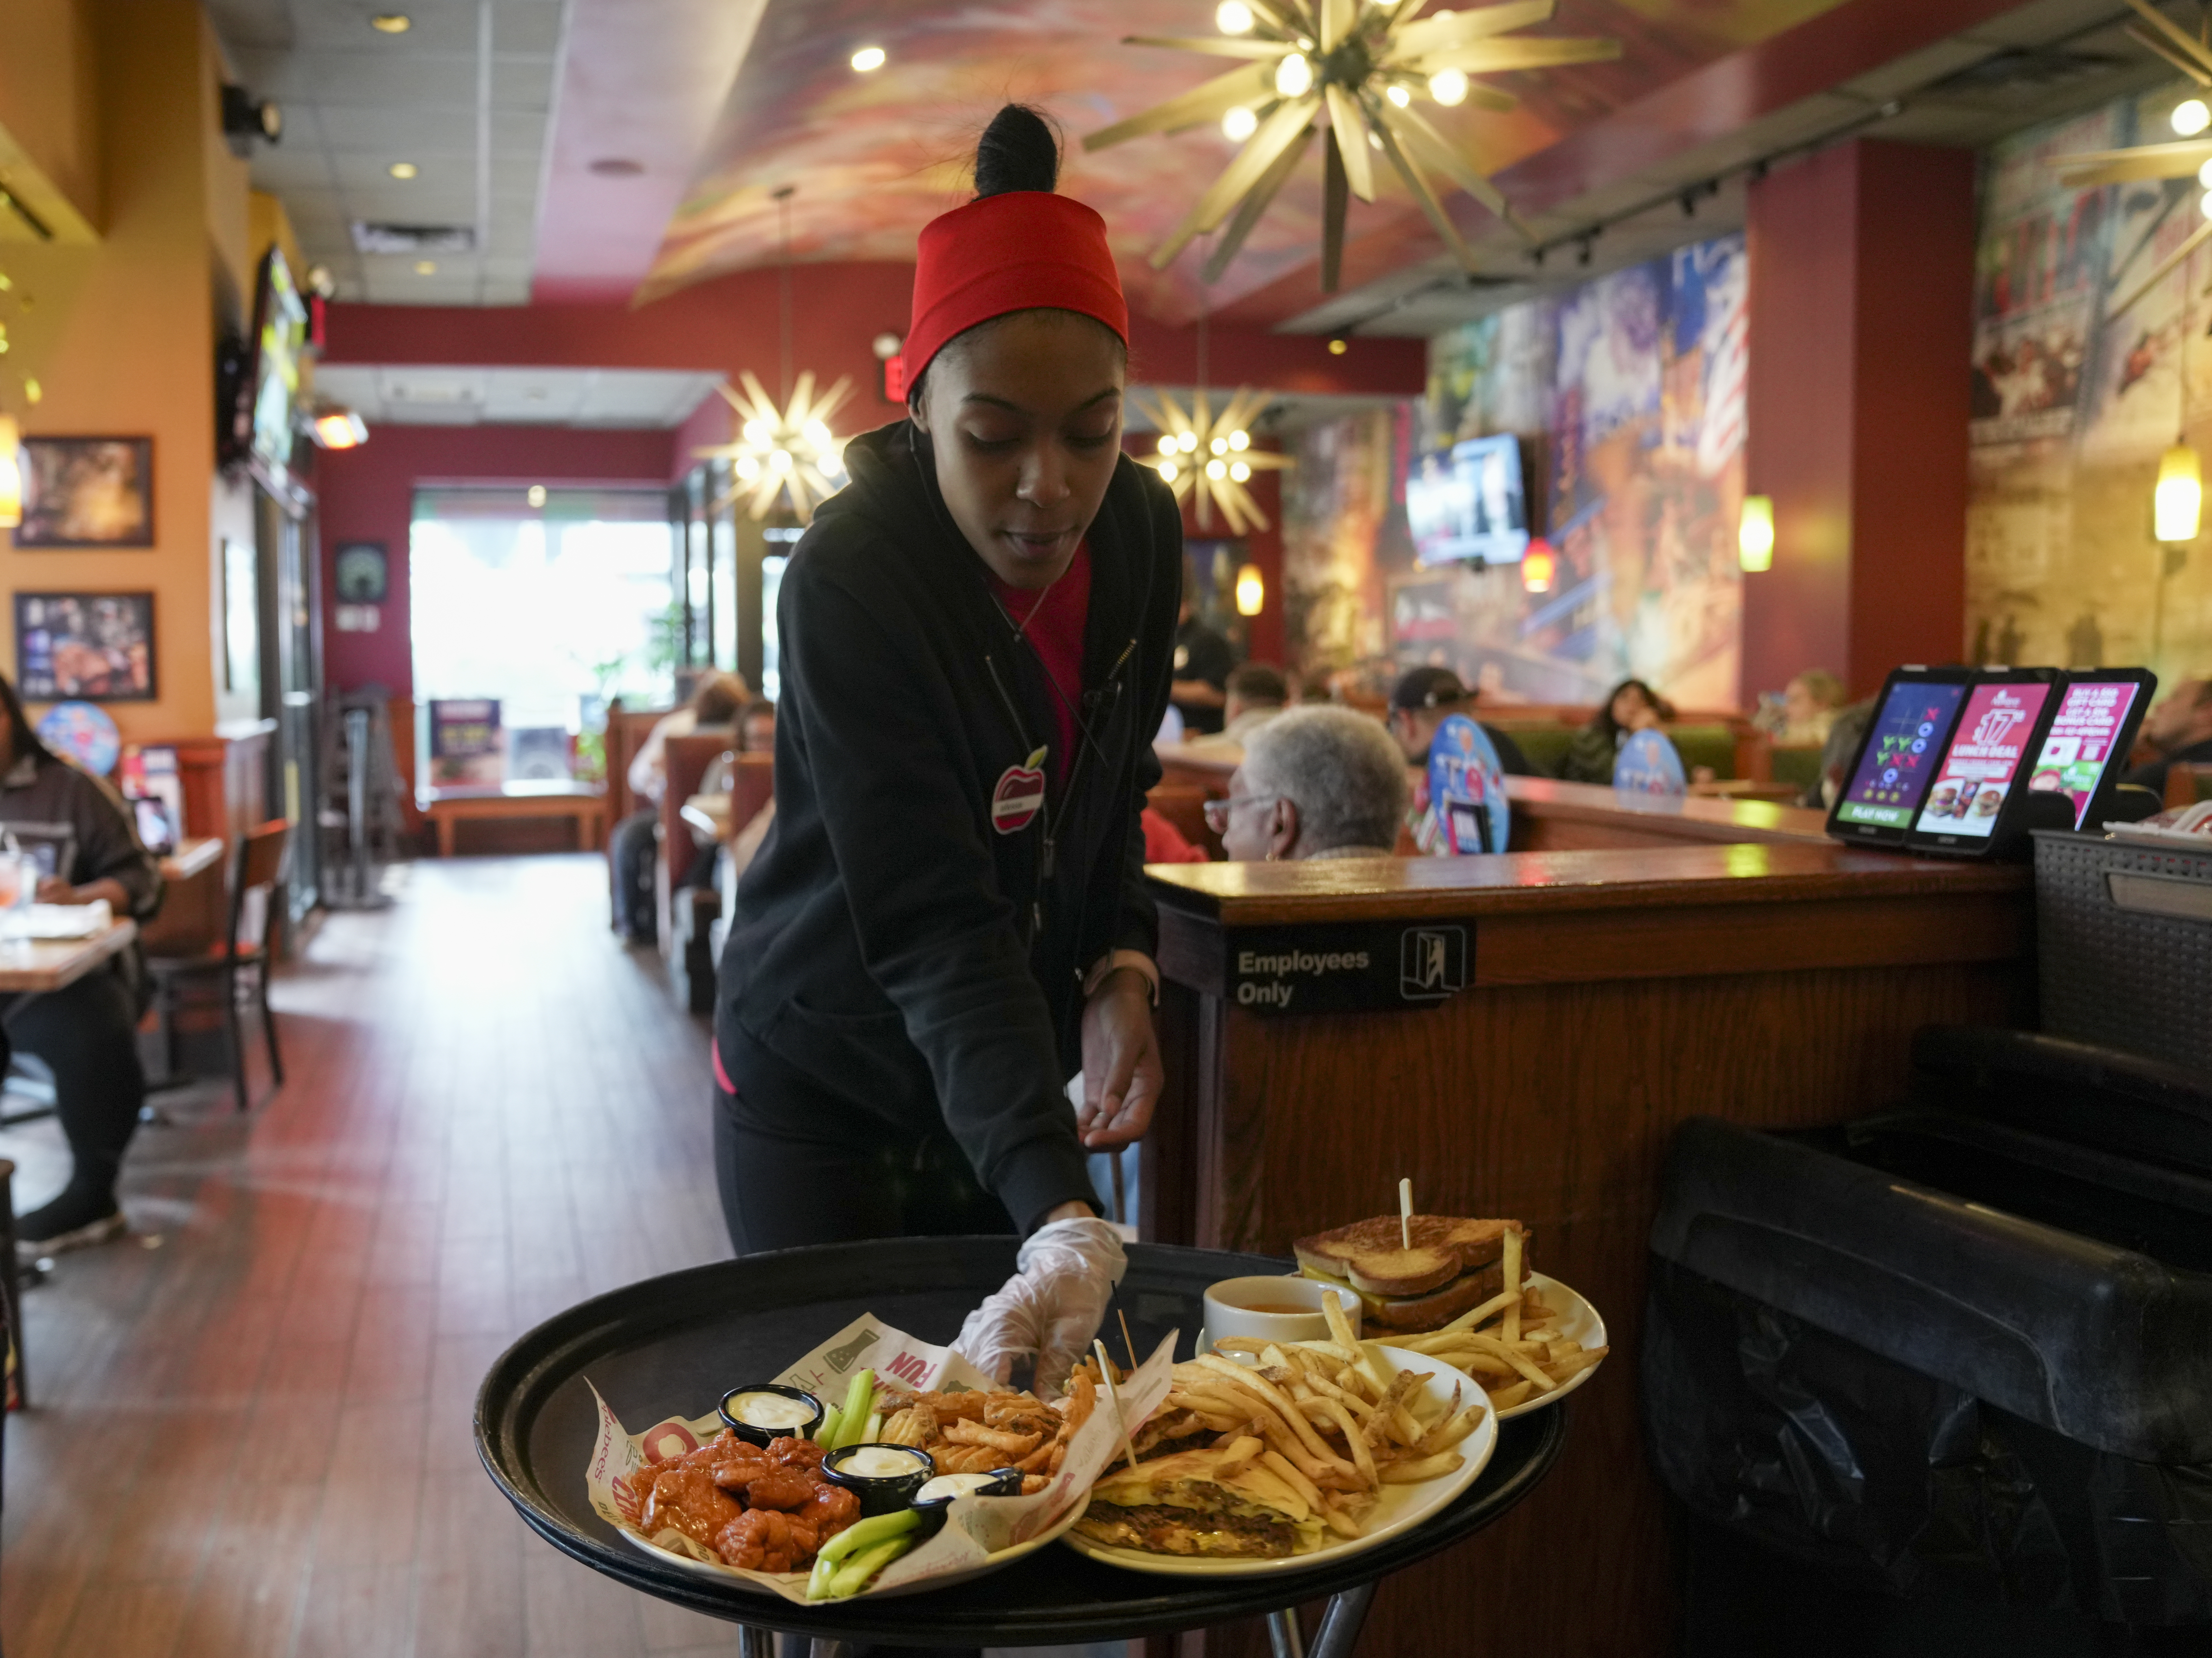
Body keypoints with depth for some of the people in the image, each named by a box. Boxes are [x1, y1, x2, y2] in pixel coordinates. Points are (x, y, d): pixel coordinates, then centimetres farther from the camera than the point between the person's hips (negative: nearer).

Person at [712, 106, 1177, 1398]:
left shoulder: (1143, 535, -9)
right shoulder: (852, 577, -28)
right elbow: (934, 930, -34)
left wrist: (1122, 966, -13)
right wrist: (1061, 1212, -45)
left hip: (1008, 1085, 5)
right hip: (824, 1088, -5)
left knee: (1010, 1394, 14)